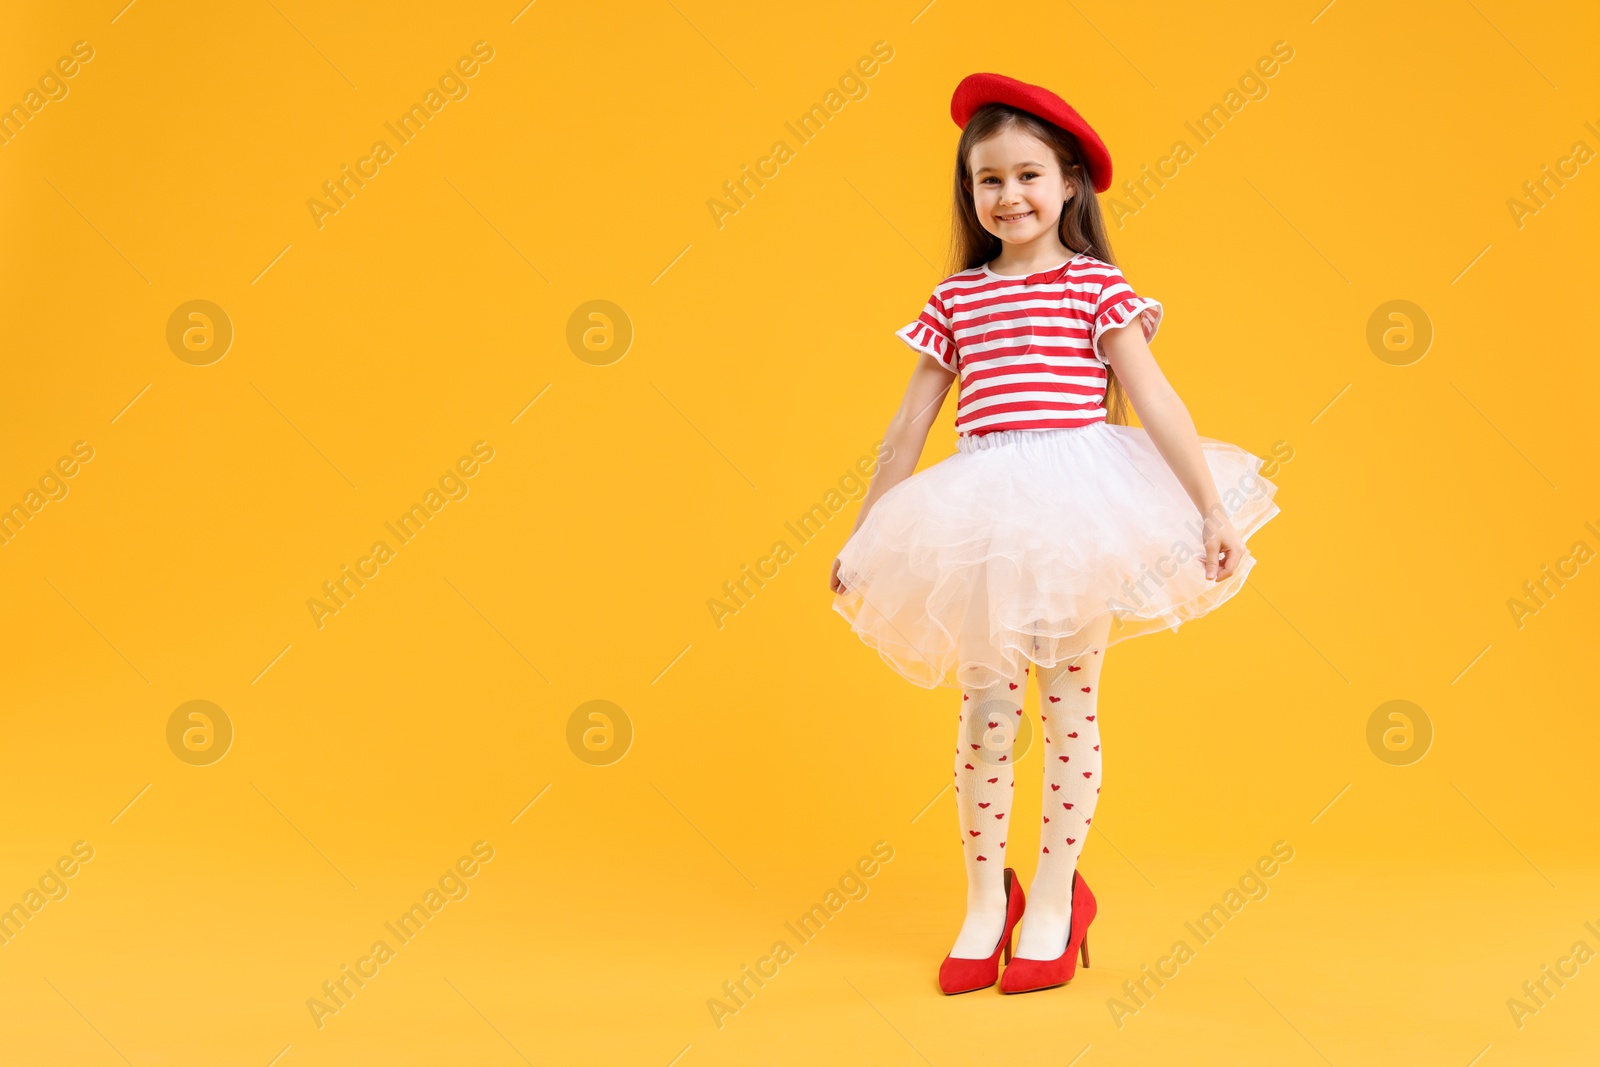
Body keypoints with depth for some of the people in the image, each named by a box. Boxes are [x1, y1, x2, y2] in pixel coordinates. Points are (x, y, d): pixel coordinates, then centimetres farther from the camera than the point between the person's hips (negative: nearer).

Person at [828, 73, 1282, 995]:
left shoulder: (1097, 286, 1)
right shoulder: (955, 297, 10)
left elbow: (1156, 401, -6)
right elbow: (909, 429, 14)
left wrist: (1213, 510, -13)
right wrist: (861, 537, 16)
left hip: (1077, 510, -2)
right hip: (983, 520, 3)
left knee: (1070, 709, 6)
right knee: (986, 712, 6)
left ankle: (1054, 900, 20)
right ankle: (986, 902, 21)